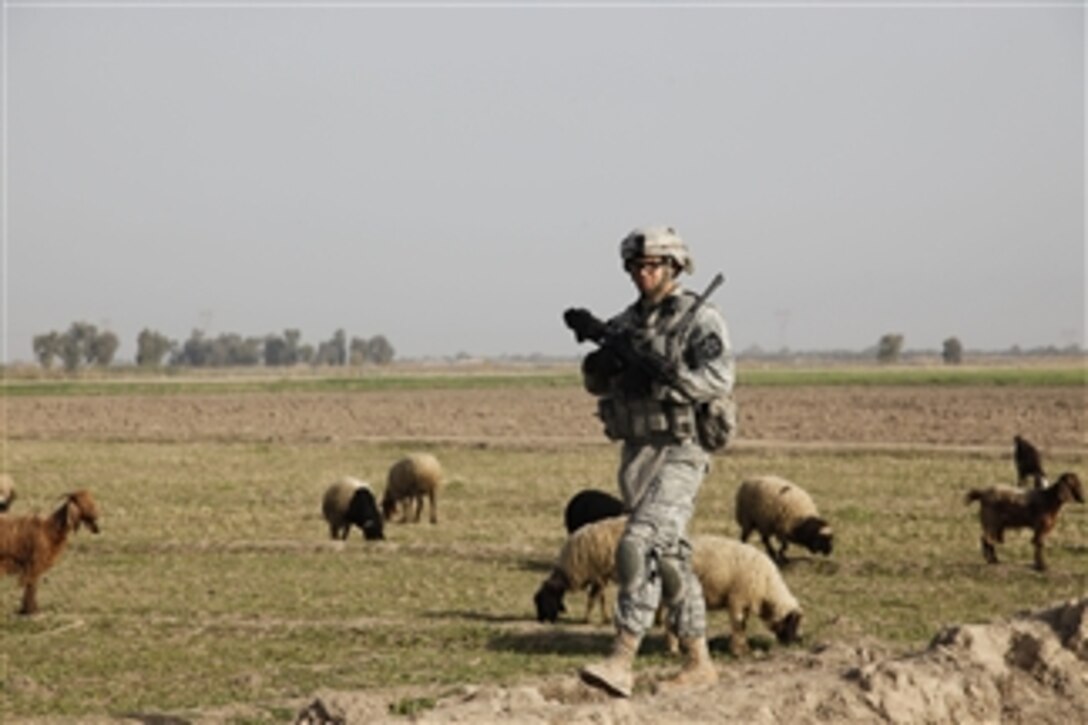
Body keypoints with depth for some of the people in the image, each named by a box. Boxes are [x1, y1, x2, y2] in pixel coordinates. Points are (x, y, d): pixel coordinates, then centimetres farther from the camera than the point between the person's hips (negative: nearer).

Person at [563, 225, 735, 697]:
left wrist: (661, 371, -31)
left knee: (640, 546, -20)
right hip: (637, 453, 7)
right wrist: (601, 348, -10)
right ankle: (699, 663, 19)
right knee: (669, 558, 11)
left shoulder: (700, 320, -7)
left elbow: (719, 380, -20)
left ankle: (622, 662, -23)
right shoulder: (628, 322, 13)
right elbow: (596, 383, 11)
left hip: (680, 453, -7)